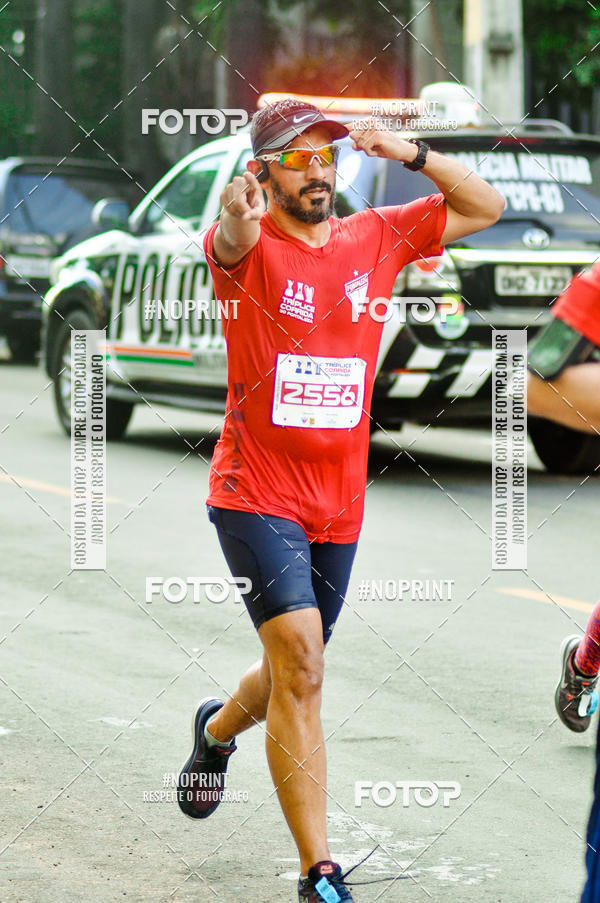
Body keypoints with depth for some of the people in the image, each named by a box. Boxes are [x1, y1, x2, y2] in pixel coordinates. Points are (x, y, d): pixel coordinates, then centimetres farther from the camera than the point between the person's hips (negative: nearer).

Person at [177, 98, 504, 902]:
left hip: (339, 504, 5)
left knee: (296, 670, 19)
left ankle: (217, 729, 55)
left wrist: (412, 155, -9)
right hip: (256, 494, -5)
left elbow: (486, 208, 8)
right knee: (300, 661, -19)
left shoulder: (375, 238, 4)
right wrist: (237, 216, -60)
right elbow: (230, 243, -35)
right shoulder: (253, 249, -10)